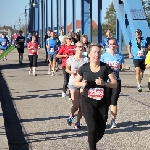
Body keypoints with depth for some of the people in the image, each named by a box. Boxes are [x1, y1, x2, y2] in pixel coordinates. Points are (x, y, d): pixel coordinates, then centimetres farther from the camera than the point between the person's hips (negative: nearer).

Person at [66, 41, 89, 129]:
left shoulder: (86, 59, 0)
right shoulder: (71, 59, -1)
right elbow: (67, 69, 12)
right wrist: (72, 72, -8)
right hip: (73, 83, -1)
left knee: (81, 105, 3)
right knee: (76, 105, -8)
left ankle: (78, 122, 19)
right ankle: (71, 116, 23)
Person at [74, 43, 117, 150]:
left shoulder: (105, 67, -3)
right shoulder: (84, 68, -3)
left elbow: (115, 84, -3)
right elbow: (76, 83, 9)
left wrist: (104, 83, -21)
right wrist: (82, 83, -13)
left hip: (102, 102, 2)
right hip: (87, 102, -2)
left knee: (101, 131, 8)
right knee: (92, 128, -15)